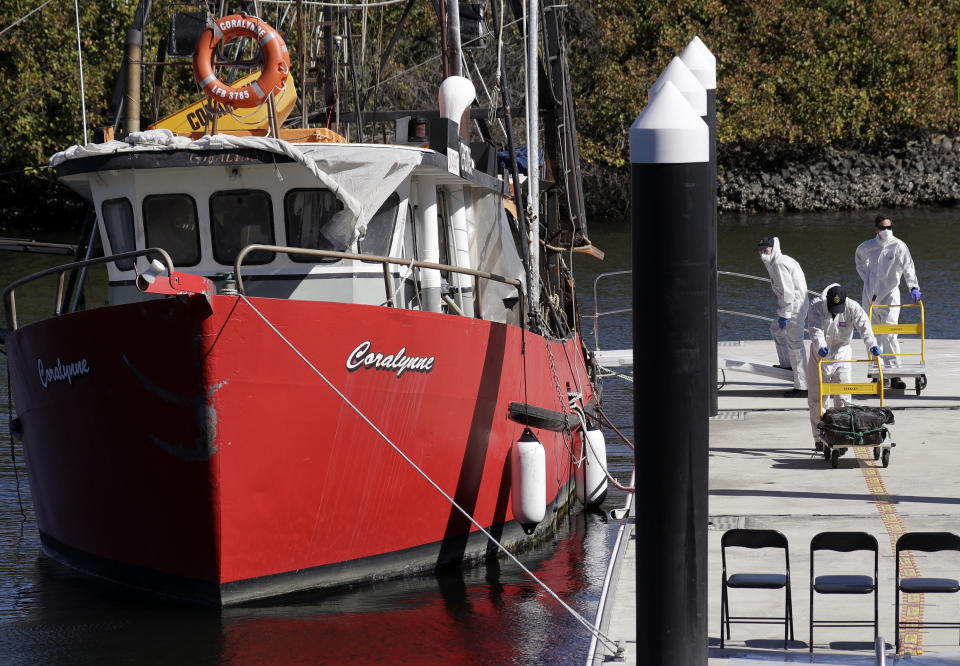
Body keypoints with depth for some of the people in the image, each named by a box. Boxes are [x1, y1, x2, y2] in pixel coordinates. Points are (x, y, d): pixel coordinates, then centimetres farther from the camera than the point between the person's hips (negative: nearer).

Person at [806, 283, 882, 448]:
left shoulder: (852, 308, -14)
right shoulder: (817, 306, -16)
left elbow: (864, 326, -26)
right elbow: (816, 330, -29)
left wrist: (872, 345, -44)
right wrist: (820, 347, -48)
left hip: (842, 355, 0)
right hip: (820, 356, 0)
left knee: (842, 399, -6)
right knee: (816, 399, 4)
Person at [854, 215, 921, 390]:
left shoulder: (898, 246, -9)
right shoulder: (866, 247, 4)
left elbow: (908, 267, -22)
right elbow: (860, 262, 27)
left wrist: (914, 287, -36)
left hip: (890, 295, -4)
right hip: (870, 296, 4)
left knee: (889, 335, -15)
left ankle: (894, 374, -15)